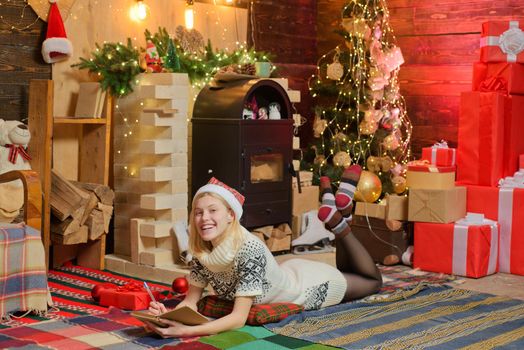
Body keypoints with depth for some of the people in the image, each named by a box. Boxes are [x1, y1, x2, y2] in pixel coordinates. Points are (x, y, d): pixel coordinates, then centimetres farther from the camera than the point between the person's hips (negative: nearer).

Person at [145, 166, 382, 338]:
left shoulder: (249, 249, -43)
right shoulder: (202, 251, -23)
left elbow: (239, 318, -44)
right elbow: (191, 301, -18)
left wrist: (187, 331, -57)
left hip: (309, 285, -5)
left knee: (373, 280, 22)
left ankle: (338, 220, 23)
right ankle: (332, 212, 31)